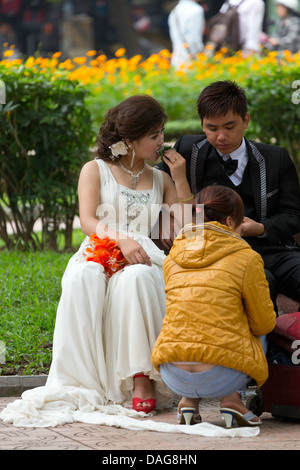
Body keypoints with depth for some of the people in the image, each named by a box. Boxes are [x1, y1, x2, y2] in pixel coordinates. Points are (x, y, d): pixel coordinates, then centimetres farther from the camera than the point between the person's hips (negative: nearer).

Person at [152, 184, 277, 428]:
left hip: (174, 378, 4)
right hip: (220, 377, -4)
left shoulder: (172, 258, 11)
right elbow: (265, 323, 7)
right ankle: (233, 397, 6)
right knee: (258, 333, 27)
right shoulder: (246, 258, -2)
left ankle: (189, 400, 13)